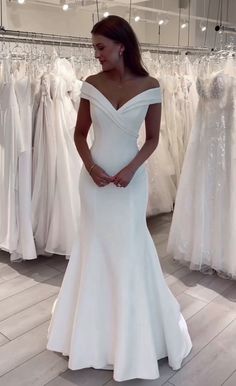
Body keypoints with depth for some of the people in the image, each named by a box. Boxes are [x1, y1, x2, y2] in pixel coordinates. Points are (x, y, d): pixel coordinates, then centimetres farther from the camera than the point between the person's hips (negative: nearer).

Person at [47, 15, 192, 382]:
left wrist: (131, 170, -15)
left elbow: (153, 138, -1)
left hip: (131, 179, -1)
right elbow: (80, 134, 4)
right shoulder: (91, 85, -3)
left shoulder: (149, 87, -7)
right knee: (94, 249, 12)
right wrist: (90, 165, -12)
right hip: (94, 178, 2)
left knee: (130, 251, 8)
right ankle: (94, 333, 34)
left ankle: (132, 337, 31)